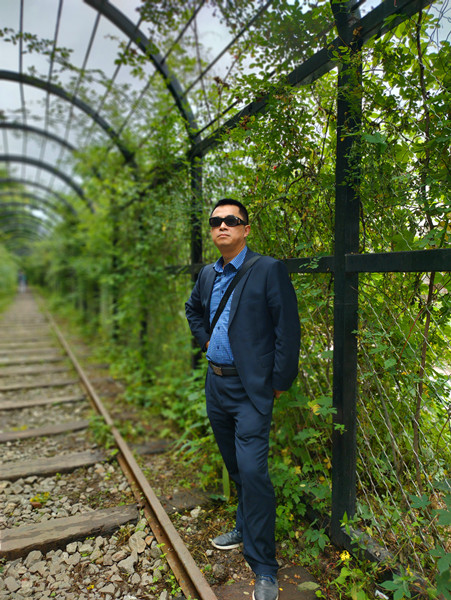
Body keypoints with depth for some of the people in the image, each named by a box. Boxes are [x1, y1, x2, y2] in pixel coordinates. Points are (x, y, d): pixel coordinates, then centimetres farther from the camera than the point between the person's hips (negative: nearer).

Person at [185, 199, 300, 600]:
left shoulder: (269, 270, -12)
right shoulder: (208, 275, 9)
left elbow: (288, 329, -13)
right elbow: (192, 309, 29)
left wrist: (281, 382, -12)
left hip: (251, 389, -6)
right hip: (216, 383, 7)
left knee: (252, 472, -9)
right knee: (236, 468, 20)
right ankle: (246, 529, 41)